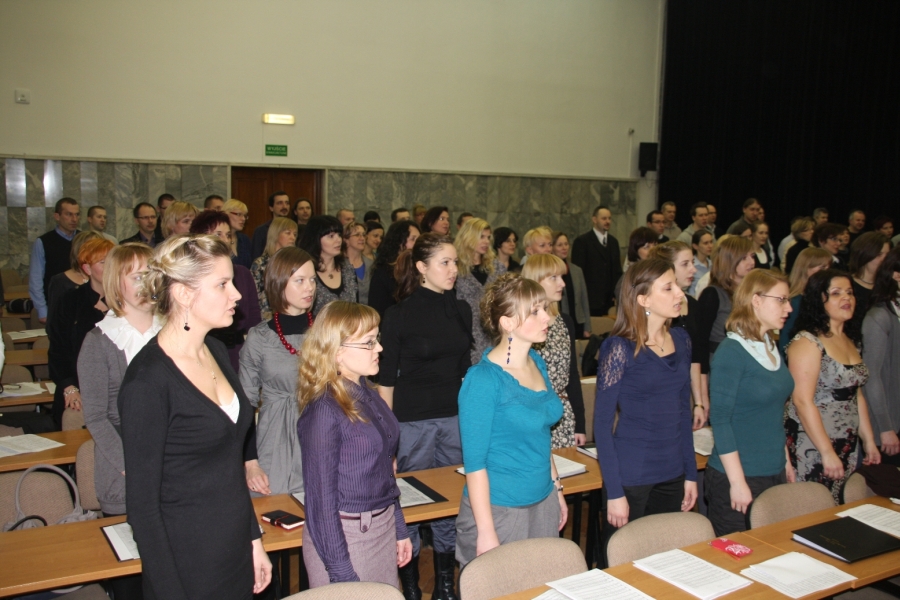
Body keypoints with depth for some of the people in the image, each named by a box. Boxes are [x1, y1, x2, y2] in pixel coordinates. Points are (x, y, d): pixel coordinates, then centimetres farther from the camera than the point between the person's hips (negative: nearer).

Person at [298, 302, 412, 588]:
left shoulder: (368, 397, 4)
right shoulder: (324, 410, -19)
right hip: (344, 535, -7)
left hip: (383, 528, 7)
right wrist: (341, 572, -14)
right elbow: (321, 496, -16)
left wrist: (399, 530, 16)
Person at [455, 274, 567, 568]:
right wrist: (486, 532, -17)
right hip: (499, 510, -7)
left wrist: (556, 489, 16)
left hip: (543, 502, 7)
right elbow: (474, 461, -16)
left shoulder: (537, 362, 4)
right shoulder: (483, 379, -18)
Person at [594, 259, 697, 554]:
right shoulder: (620, 348, -13)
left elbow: (683, 411, 13)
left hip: (673, 474, 6)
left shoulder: (681, 339, 5)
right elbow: (602, 423, -12)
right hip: (631, 477, -6)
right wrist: (614, 492, -15)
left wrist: (691, 473, 11)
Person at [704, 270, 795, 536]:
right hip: (738, 477, -7)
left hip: (775, 473, 8)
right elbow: (720, 419, -18)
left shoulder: (771, 347, 8)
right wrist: (738, 482, -19)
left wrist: (785, 461, 17)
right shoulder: (731, 352, -16)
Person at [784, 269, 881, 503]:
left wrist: (869, 440, 16)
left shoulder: (851, 341, 12)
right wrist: (828, 452, -18)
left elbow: (857, 395, 19)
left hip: (847, 448, 8)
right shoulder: (807, 342, -14)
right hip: (813, 448, -7)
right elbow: (802, 401, -19)